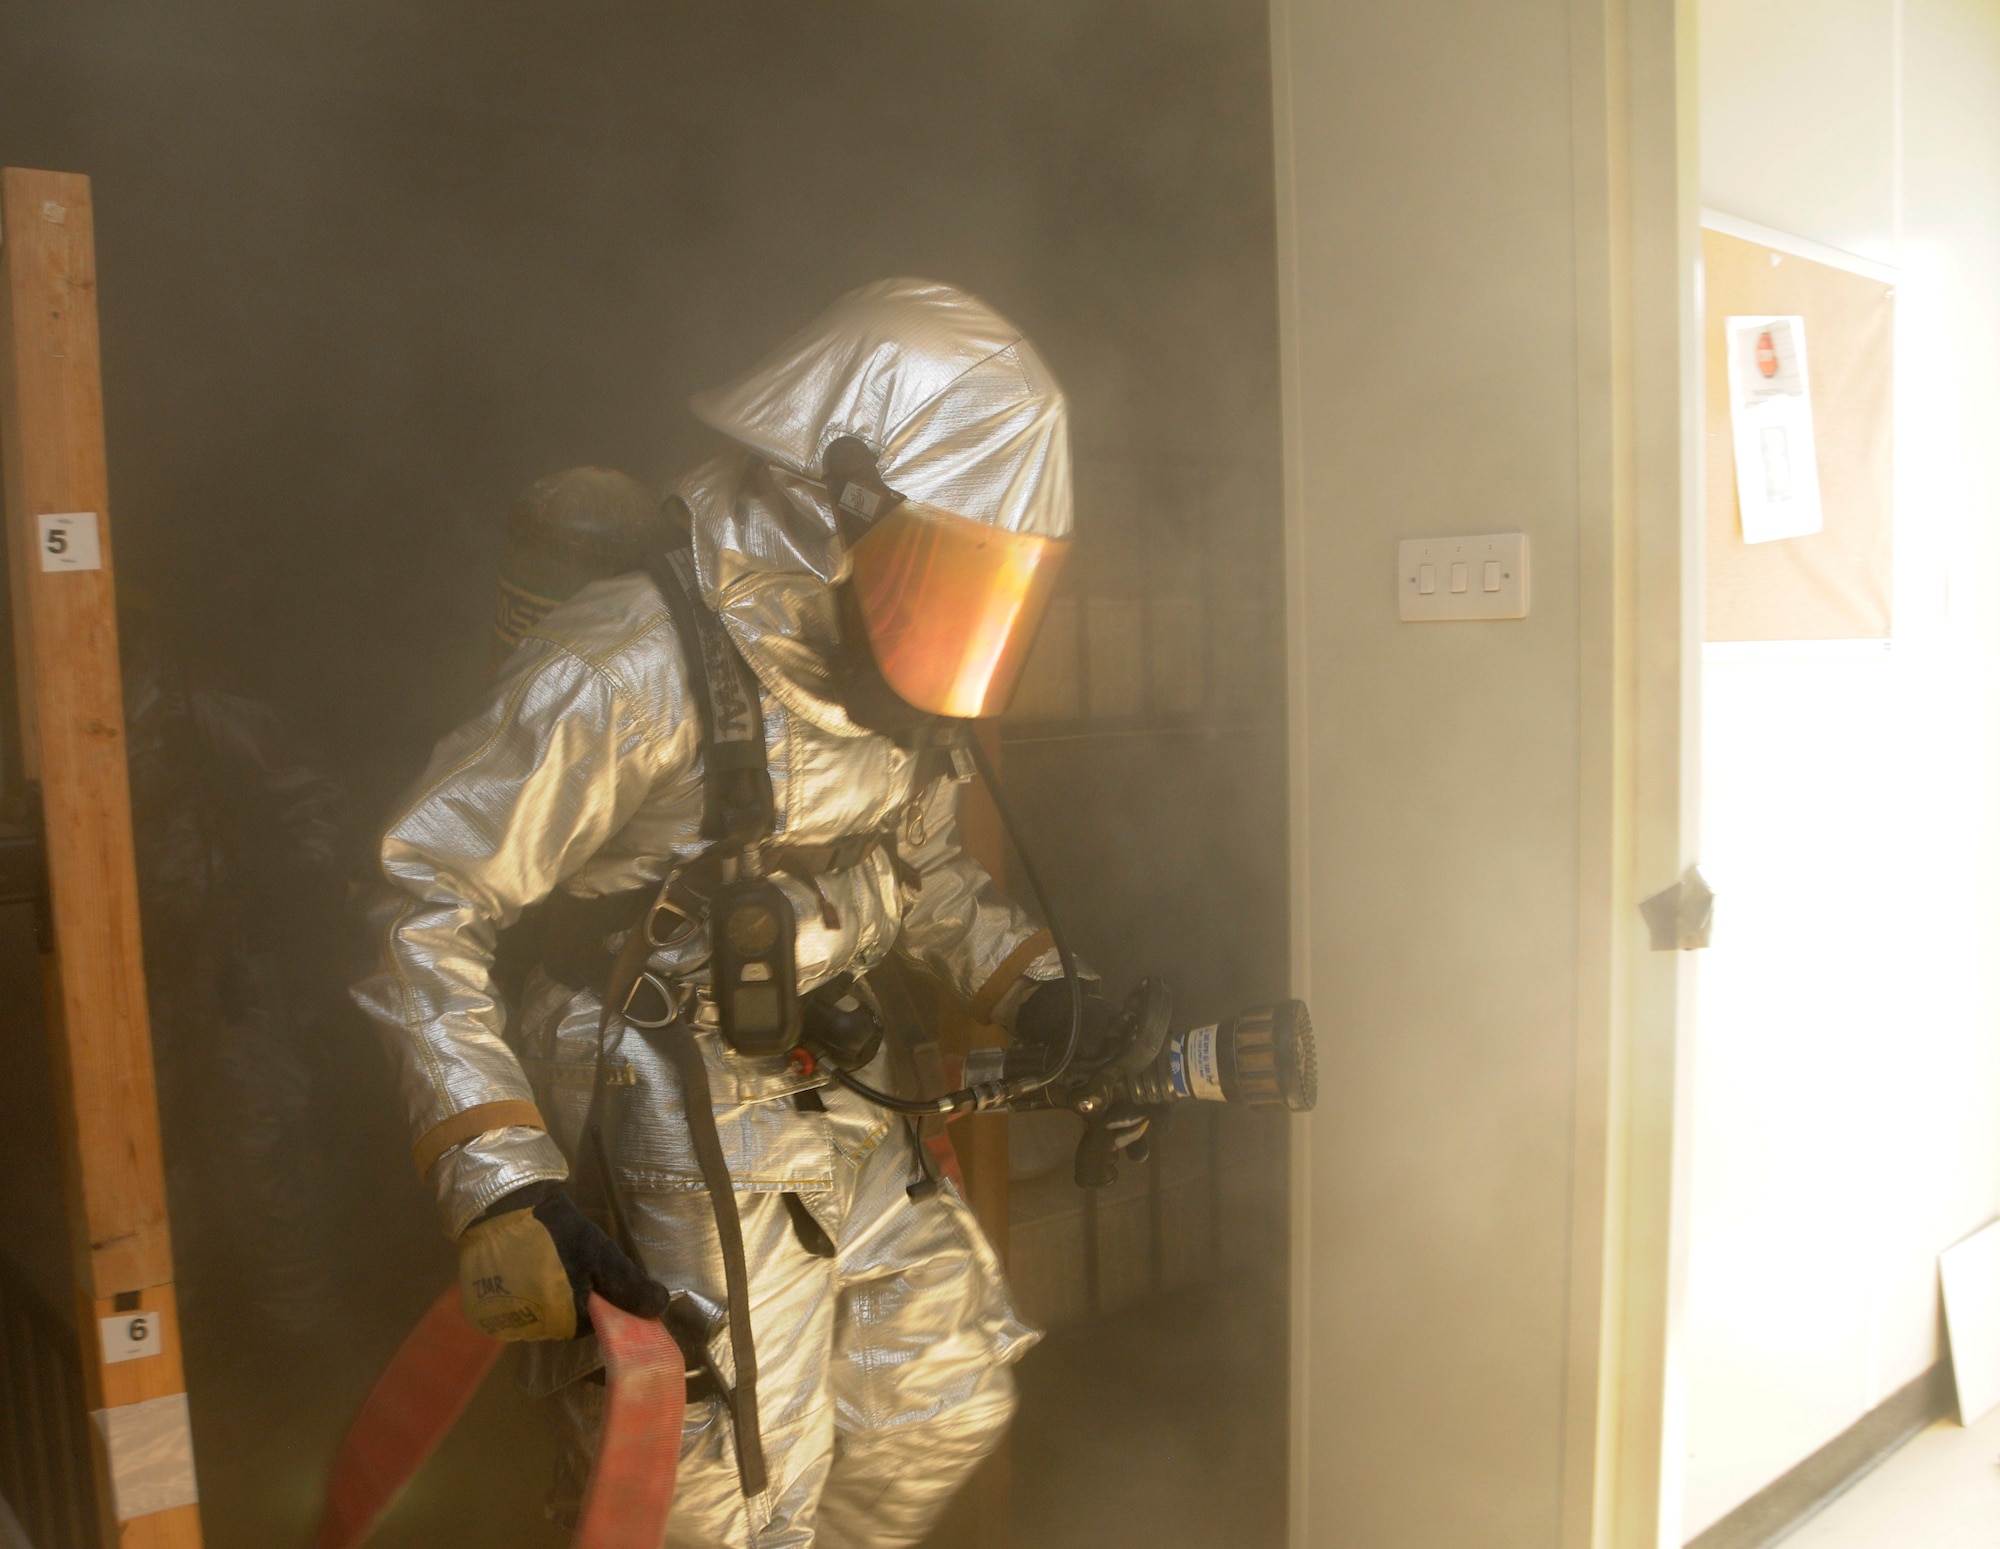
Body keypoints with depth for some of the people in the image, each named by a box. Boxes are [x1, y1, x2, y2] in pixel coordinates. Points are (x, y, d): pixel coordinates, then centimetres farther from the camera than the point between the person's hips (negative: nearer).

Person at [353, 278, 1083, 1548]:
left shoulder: (872, 667, 0)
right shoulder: (638, 668, -24)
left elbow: (927, 865, 16)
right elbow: (423, 902, -21)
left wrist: (1045, 1000, 4)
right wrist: (503, 1186, -26)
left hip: (846, 1116, 8)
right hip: (686, 1145, -7)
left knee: (946, 1401, 19)